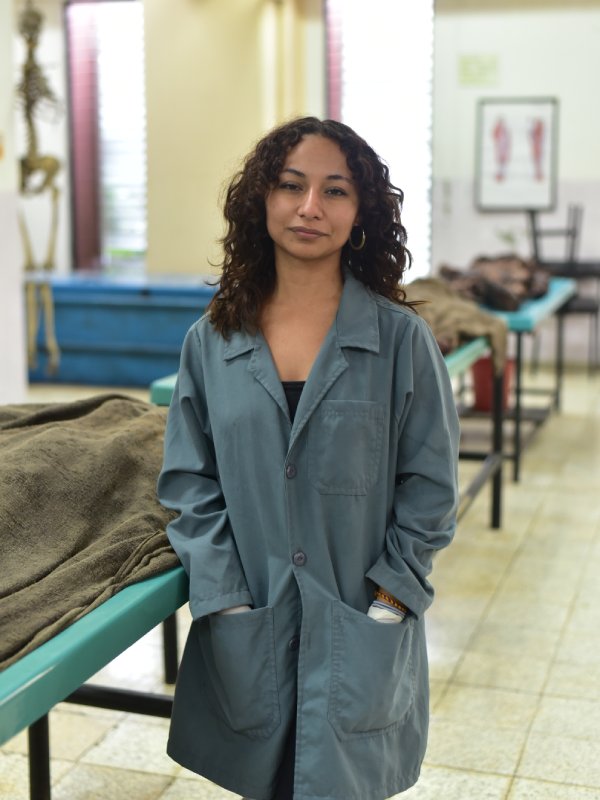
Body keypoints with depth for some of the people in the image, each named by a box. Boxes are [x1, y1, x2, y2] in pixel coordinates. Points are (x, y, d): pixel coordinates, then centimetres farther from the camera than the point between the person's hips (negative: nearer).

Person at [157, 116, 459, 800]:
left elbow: (429, 487, -2)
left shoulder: (401, 339, -5)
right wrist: (225, 599, -7)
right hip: (246, 635, 2)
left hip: (359, 637, -2)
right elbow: (189, 481, 2)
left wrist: (386, 600, -8)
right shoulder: (211, 341, 1)